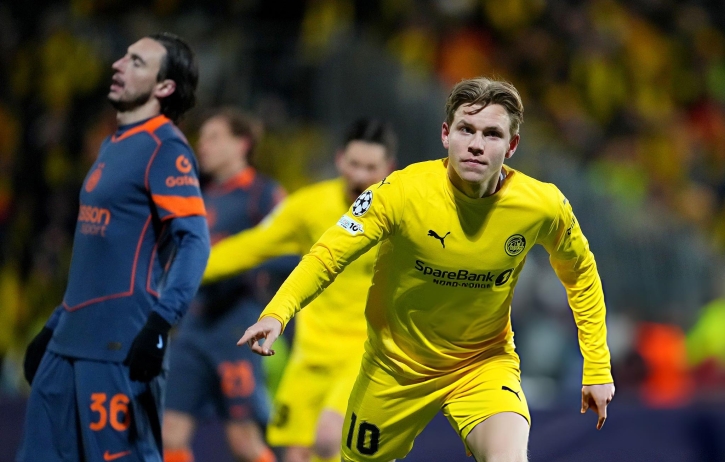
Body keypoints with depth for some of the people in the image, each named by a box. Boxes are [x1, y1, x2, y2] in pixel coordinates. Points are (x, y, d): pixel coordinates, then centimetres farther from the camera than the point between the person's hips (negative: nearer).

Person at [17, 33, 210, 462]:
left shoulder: (164, 148, -8)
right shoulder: (113, 146, 20)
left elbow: (194, 242, -18)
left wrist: (160, 322, -28)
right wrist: (55, 325, 25)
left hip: (122, 345, -9)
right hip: (71, 341, 9)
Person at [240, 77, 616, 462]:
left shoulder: (543, 206, -18)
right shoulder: (401, 192, -24)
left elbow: (579, 272, 2)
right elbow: (328, 255, -21)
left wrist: (597, 368, 3)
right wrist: (276, 314, -39)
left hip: (485, 362, 0)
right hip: (397, 365, 1)